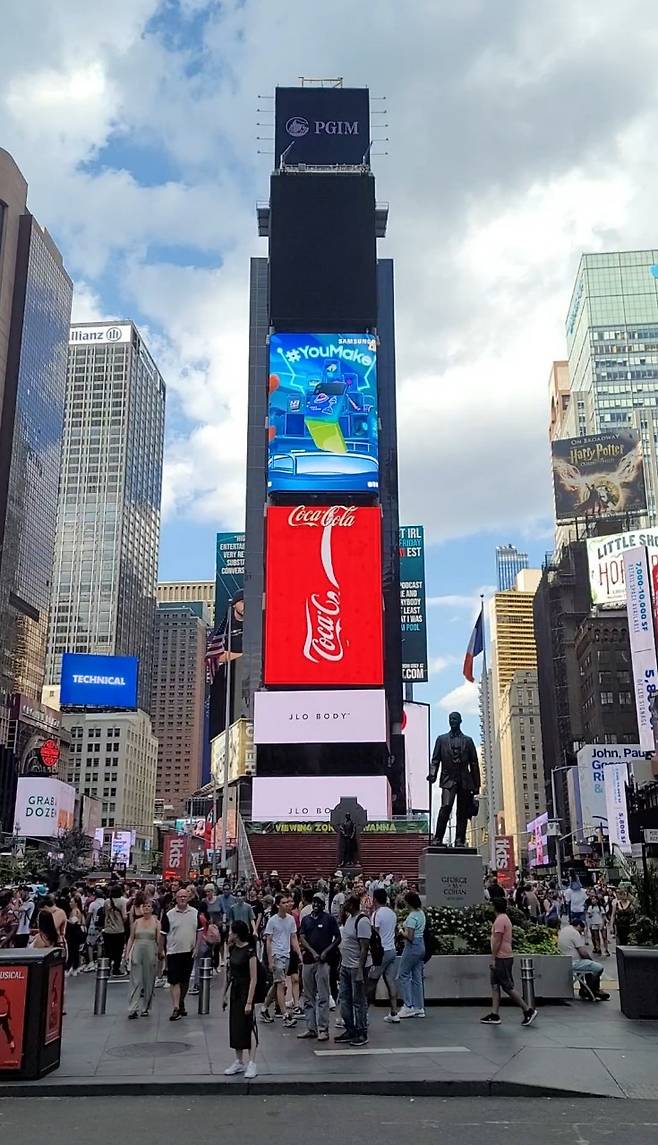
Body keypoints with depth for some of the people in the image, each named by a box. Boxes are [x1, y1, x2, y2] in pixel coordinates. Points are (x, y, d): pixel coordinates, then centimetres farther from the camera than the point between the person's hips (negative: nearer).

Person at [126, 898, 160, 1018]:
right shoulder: (136, 922, 7)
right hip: (137, 953, 1)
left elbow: (159, 940, 1)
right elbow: (131, 938, 10)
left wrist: (159, 953, -9)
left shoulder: (156, 923, 3)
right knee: (136, 982, -4)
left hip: (151, 954, -1)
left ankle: (146, 1008, 17)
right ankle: (133, 1009, -5)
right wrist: (127, 953, 3)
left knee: (149, 983, 5)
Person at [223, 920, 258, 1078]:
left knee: (248, 1026, -2)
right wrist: (225, 993, 13)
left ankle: (252, 1064, 6)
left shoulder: (249, 951, -18)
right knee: (234, 1026, 11)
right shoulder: (232, 949, 5)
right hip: (234, 991, 8)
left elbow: (253, 979, -17)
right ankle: (239, 1062, 22)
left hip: (246, 991, -8)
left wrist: (249, 1001, -19)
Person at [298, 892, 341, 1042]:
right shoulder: (306, 919, 12)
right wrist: (313, 952, -12)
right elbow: (302, 938, 2)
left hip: (323, 962, -5)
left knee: (322, 997, -4)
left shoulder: (329, 919, 1)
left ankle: (323, 1029, -1)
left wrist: (326, 952, -11)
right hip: (308, 961, 5)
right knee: (308, 997, 9)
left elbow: (338, 938, 0)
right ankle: (310, 1028, 16)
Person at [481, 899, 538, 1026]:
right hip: (503, 958, 10)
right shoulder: (505, 918, 15)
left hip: (502, 958, -10)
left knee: (508, 987, -6)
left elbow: (497, 941, -20)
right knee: (495, 986, 9)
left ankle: (528, 1010, -1)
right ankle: (494, 1015, 10)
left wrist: (493, 959, -18)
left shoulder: (500, 920, -16)